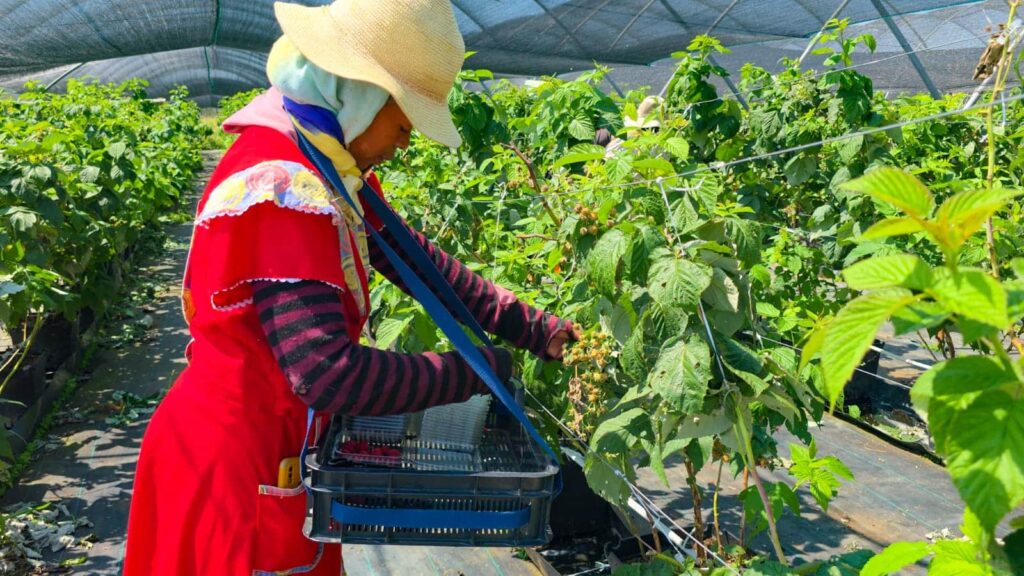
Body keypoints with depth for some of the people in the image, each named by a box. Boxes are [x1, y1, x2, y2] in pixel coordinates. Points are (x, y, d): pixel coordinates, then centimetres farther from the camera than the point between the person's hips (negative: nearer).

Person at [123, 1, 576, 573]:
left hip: (277, 454, 9)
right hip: (238, 468, -9)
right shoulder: (281, 187, -27)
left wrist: (539, 331, 1)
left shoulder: (326, 170, 3)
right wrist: (483, 370, -21)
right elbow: (330, 372, -31)